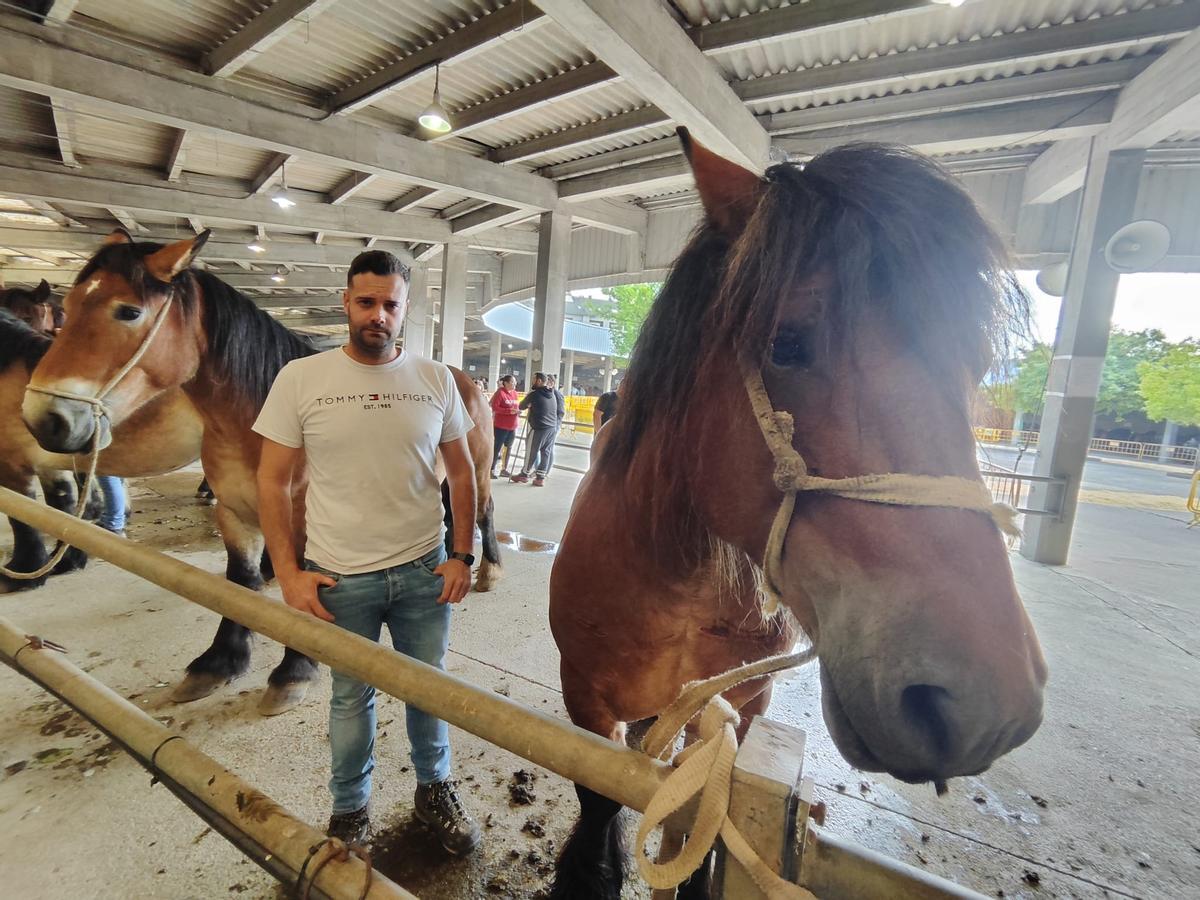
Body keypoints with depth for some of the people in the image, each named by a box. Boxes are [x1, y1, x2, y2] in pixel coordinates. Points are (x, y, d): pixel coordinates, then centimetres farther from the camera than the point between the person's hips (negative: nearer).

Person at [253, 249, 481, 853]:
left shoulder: (435, 380, -2)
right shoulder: (300, 379, -5)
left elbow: (461, 471, 3)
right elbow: (272, 481, -1)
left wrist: (462, 556, -2)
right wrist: (289, 572, -7)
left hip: (425, 572, 1)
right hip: (340, 578, -1)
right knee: (351, 697, 18)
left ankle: (434, 790, 44)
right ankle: (350, 808, 44)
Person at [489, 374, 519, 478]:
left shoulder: (514, 393, 9)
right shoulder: (500, 392, -11)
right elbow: (494, 407, -16)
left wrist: (517, 410, -3)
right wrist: (509, 411, -22)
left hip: (512, 427, 7)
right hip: (501, 426, -7)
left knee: (508, 448, 12)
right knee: (497, 448, -2)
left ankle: (504, 469, 21)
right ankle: (492, 470, 5)